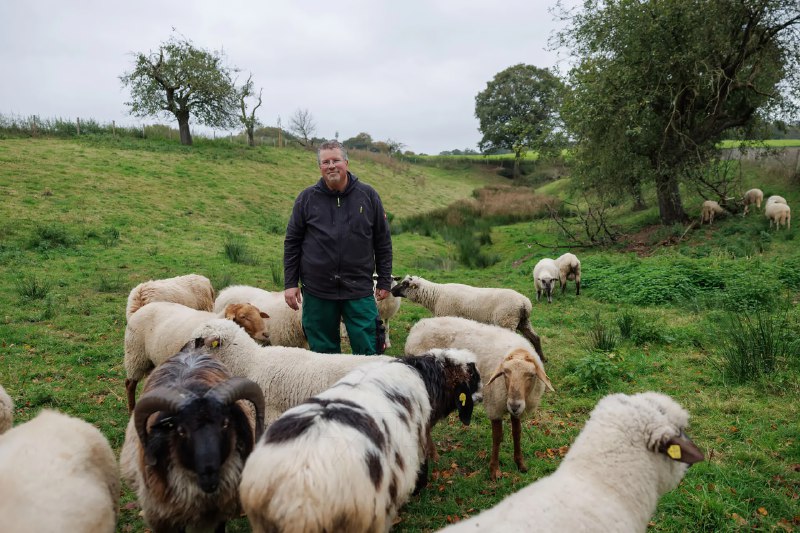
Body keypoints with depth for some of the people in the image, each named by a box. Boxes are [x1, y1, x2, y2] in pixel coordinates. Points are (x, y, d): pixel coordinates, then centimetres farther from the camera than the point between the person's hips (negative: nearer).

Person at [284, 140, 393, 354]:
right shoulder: (307, 198, 3)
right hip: (317, 291, 1)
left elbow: (383, 242, 8)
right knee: (323, 352, 10)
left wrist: (384, 281, 7)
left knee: (369, 351, 0)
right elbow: (292, 242, 7)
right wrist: (290, 283, 3)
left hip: (359, 290, 0)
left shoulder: (368, 195, 3)